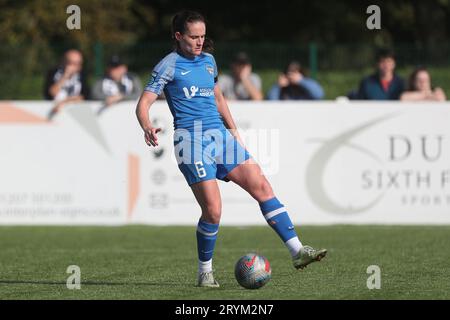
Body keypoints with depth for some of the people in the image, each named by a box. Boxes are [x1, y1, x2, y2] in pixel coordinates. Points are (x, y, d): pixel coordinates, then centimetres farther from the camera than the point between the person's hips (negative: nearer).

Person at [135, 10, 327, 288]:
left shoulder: (209, 60, 17)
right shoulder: (168, 66, -3)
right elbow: (144, 104, -11)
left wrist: (234, 132, 25)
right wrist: (147, 127, -31)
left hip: (220, 136, 6)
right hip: (191, 139, -6)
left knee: (263, 188, -4)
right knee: (213, 210, -13)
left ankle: (297, 251, -3)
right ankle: (205, 272, 6)